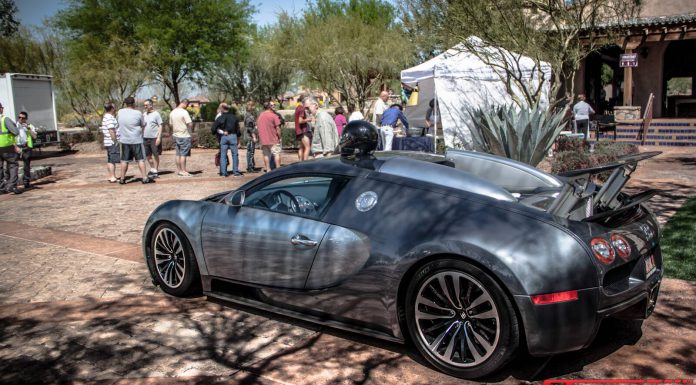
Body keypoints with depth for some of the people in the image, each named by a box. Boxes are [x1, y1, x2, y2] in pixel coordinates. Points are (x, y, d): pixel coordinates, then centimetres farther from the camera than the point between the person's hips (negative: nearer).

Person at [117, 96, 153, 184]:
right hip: (136, 140, -3)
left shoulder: (120, 112, -1)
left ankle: (122, 179, 14)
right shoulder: (138, 113, -11)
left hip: (124, 140, 3)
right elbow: (143, 125, -1)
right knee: (140, 159, 2)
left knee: (124, 160, 9)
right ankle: (144, 178, 1)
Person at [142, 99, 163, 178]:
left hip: (154, 138, -6)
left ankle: (155, 171, 8)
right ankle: (152, 169, 26)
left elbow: (160, 126, -7)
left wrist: (159, 137, -15)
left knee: (155, 155, 0)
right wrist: (141, 136, 8)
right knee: (148, 155, 11)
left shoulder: (156, 114, -5)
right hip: (145, 138, 6)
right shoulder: (144, 114, 11)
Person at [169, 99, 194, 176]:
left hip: (176, 135, 7)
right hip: (184, 136, -7)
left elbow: (170, 124, 16)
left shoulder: (172, 112, 9)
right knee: (183, 154, -3)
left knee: (178, 154, 12)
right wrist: (192, 122, 1)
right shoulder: (184, 112, -16)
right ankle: (183, 171, -1)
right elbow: (190, 124, -19)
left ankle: (178, 170, 18)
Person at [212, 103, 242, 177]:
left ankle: (223, 172, 4)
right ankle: (235, 171, 2)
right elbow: (238, 128, 7)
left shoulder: (220, 118, -2)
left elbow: (214, 128, -6)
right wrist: (238, 137, 14)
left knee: (223, 155, 5)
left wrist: (221, 132, 8)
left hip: (223, 137, 0)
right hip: (233, 136, 0)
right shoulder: (234, 117, 4)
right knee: (235, 154, 5)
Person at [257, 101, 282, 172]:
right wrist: (279, 137, -1)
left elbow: (257, 127, 14)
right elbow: (277, 128, -11)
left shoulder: (260, 116, 9)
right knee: (276, 154, 2)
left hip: (263, 140, 5)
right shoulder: (273, 116, -9)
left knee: (266, 155, 12)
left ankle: (267, 169, 15)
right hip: (273, 139, -5)